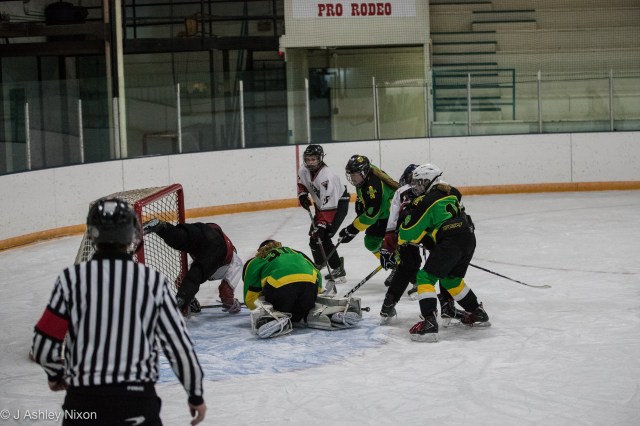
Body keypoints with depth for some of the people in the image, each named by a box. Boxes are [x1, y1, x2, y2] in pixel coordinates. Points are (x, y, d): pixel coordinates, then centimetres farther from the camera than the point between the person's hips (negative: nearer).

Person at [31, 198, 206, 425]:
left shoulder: (71, 279, -2)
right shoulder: (154, 282, -2)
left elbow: (43, 346, -1)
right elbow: (179, 345, 1)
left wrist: (55, 374, 21)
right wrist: (196, 394, 15)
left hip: (83, 400, 1)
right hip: (137, 399, 0)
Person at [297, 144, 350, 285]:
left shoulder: (327, 176, -34)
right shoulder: (304, 170, -10)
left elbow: (329, 206, -38)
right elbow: (302, 182, 17)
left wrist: (322, 225, -42)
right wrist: (302, 195, -2)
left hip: (338, 203, -9)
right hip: (321, 204, 9)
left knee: (323, 237, -21)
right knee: (314, 237, 15)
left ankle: (338, 270, -15)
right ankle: (320, 263, 38)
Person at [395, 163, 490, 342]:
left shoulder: (425, 202, -4)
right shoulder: (451, 193, 18)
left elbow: (409, 232, 1)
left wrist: (400, 240, 23)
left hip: (450, 243, -8)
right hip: (469, 239, 8)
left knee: (425, 278, -4)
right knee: (451, 279, 27)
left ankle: (429, 323, -18)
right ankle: (478, 313, 36)